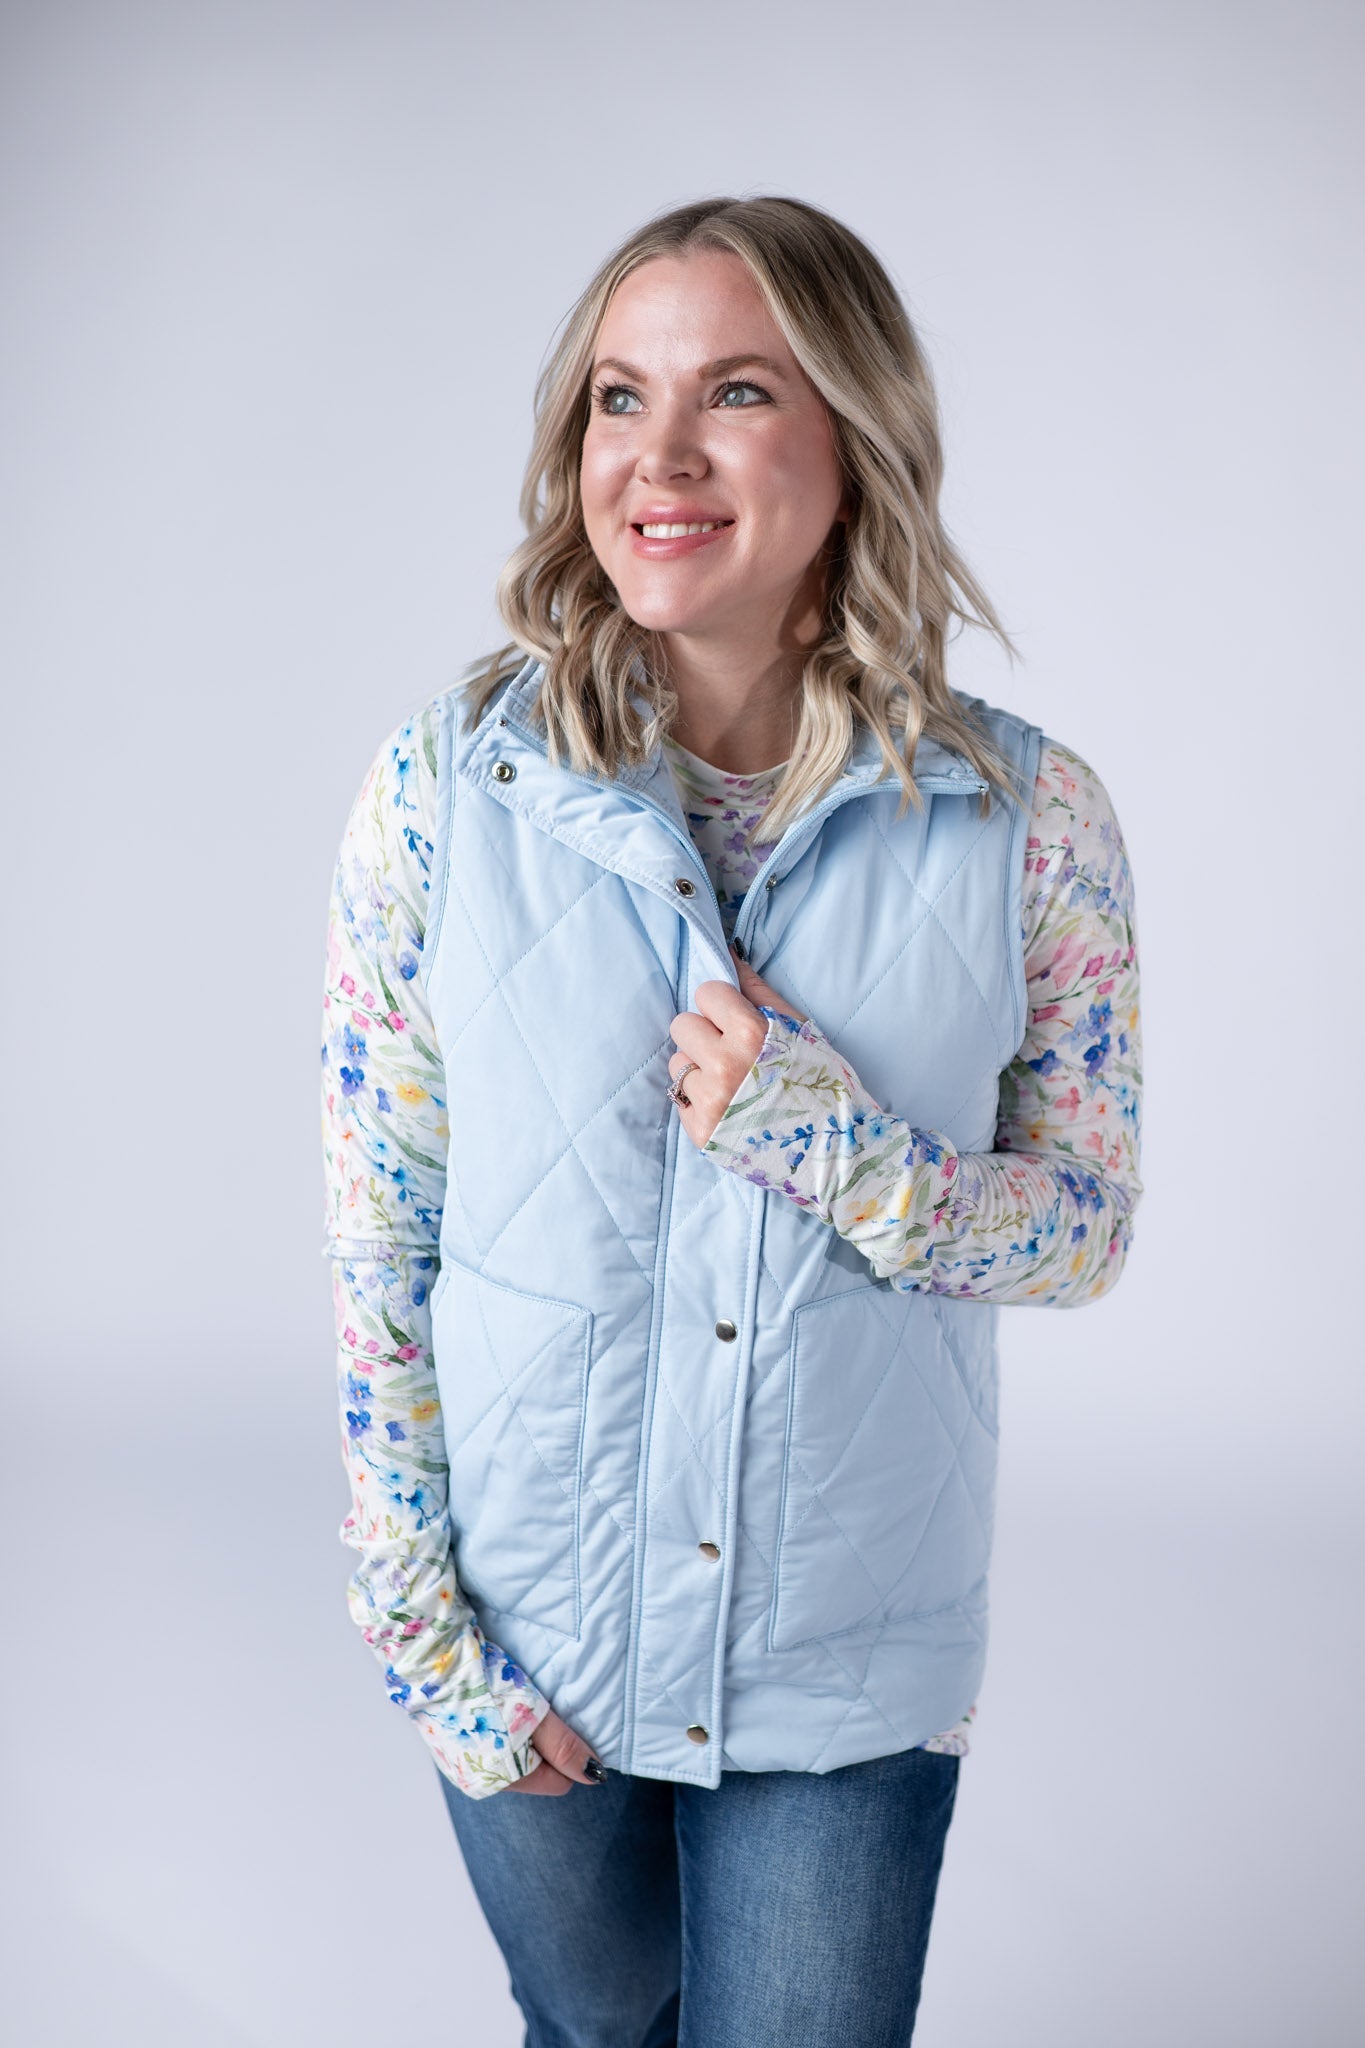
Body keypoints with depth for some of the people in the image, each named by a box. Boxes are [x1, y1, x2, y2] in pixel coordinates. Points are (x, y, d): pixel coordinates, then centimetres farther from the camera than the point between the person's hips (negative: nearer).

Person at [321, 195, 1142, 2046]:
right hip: (526, 1649, 1)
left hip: (853, 1666, -1)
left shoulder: (1030, 818, -12)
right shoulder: (449, 785, -12)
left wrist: (830, 1145, -23)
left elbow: (1087, 1230, -4)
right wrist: (424, 1636, -6)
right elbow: (374, 1244, -6)